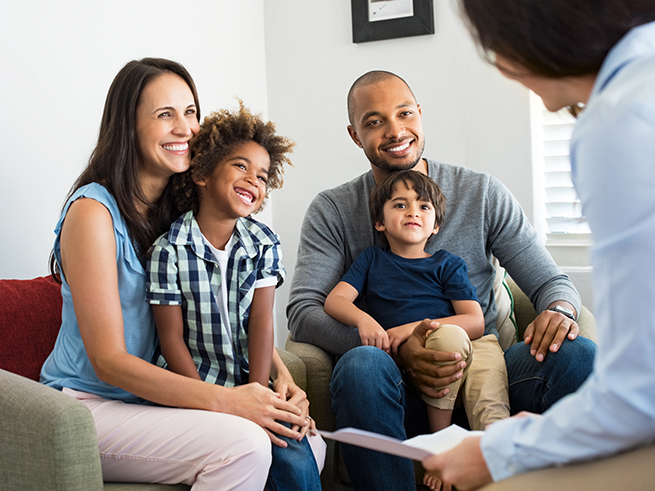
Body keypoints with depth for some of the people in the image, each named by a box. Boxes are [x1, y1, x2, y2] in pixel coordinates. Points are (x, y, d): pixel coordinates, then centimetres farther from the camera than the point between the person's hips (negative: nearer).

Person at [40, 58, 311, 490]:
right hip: (88, 405, -7)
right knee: (242, 444, -28)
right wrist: (225, 400, -27)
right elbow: (108, 361, -19)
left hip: (156, 396, 7)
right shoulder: (93, 212, -15)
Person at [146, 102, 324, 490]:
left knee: (295, 453, -18)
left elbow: (261, 321, -4)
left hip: (249, 380, 3)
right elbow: (172, 339, -10)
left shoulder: (265, 243, 2)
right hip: (191, 382, -3)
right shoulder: (169, 250, -11)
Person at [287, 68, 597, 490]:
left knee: (579, 355, -27)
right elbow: (302, 312, -4)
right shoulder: (331, 212, 7)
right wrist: (396, 351, -20)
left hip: (482, 373, 1)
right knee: (361, 365, -36)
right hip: (400, 389, -1)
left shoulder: (483, 194, 10)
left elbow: (550, 281, 11)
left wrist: (560, 310, -16)